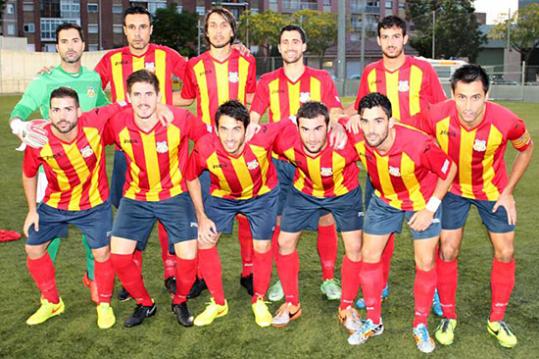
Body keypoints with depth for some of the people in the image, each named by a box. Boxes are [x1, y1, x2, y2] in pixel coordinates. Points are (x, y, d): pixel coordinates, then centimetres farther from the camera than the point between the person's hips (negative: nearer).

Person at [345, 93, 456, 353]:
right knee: (369, 256, 3)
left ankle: (420, 326, 20)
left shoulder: (419, 145, -37)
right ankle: (373, 322, 20)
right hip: (384, 200, 3)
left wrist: (430, 209, -19)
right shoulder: (357, 141, -27)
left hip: (422, 202, -3)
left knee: (425, 263, -1)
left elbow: (449, 171, -19)